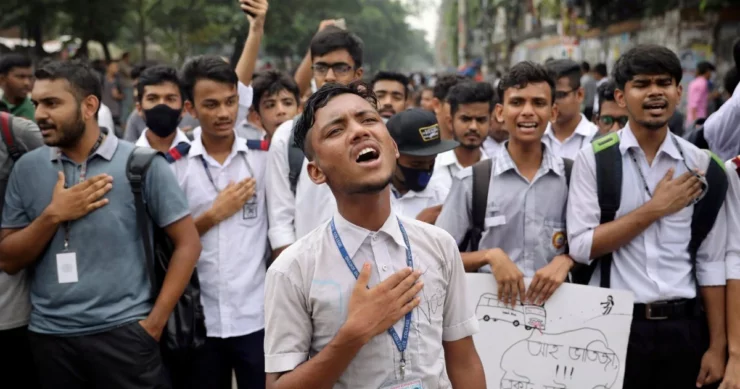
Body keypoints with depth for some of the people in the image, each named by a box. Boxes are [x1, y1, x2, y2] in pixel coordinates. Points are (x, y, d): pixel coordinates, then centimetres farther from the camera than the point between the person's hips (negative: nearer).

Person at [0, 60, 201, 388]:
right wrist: (53, 215, -11)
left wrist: (154, 322, -8)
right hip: (50, 336, 3)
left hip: (123, 332, -3)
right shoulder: (27, 168, 4)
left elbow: (188, 243, -5)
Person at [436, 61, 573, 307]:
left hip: (554, 303, 1)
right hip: (489, 302, -1)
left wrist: (565, 261, -6)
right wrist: (490, 255, -12)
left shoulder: (574, 177, 5)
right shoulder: (471, 180, 1)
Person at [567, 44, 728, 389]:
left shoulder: (700, 164, 3)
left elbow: (711, 261, 3)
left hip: (684, 326, 2)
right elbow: (581, 246, -11)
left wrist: (717, 345, 0)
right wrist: (655, 208, -12)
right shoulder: (594, 159, -4)